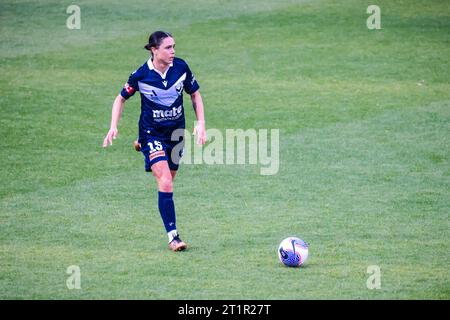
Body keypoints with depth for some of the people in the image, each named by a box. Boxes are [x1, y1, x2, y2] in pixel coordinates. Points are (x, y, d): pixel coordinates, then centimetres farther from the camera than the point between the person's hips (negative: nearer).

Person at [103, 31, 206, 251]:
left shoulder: (180, 67, -8)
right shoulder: (141, 75, -16)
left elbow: (195, 94, 6)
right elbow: (121, 99, 0)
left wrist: (201, 124, -3)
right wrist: (113, 127, -11)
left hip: (176, 131, 5)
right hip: (152, 132, -4)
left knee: (168, 180, 20)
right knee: (165, 183, -20)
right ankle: (172, 236, -17)